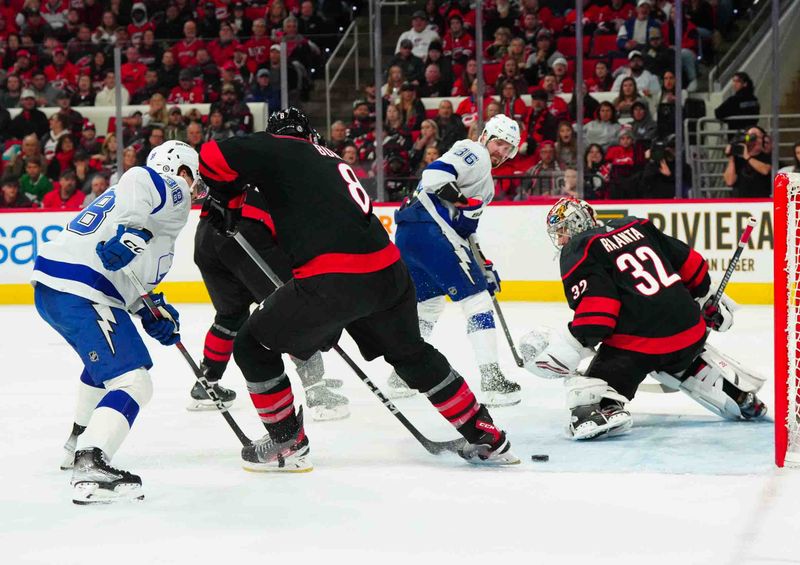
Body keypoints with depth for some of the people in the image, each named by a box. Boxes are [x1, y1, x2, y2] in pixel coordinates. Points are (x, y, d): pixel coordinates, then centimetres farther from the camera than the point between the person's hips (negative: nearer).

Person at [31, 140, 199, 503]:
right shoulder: (172, 192, 2)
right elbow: (139, 181, -24)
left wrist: (152, 311, 15)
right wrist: (135, 231, -31)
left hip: (49, 286, 10)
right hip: (80, 293, -10)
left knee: (106, 361, 36)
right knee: (132, 383, -15)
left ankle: (79, 443, 51)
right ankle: (89, 469, -31)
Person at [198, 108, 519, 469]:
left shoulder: (276, 149, 8)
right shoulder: (332, 160, 29)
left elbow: (213, 156, -4)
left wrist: (225, 199, 14)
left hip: (332, 278, -7)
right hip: (387, 270, 7)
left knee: (253, 345, 12)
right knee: (412, 354, 29)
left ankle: (287, 444, 17)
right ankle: (486, 439, 32)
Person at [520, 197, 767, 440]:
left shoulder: (579, 252, -2)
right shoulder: (634, 226, 17)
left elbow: (596, 310, -15)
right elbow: (688, 262, 21)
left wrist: (560, 352, -16)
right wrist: (709, 301, 34)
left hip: (638, 341, -7)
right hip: (688, 327, 7)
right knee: (691, 361, 36)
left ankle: (602, 407, -31)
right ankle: (743, 397, 42)